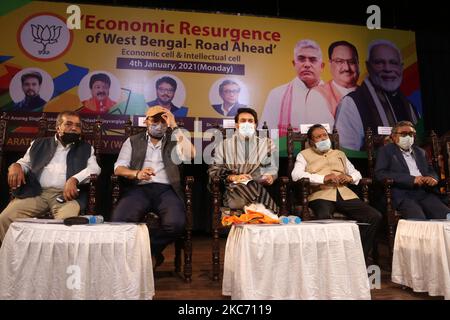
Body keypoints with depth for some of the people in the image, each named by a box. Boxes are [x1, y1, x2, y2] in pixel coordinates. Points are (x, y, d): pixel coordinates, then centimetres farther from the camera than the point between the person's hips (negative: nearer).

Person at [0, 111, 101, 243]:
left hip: (66, 194, -2)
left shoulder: (86, 148, 16)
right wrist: (16, 166, 0)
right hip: (36, 193, 3)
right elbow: (25, 162, 26)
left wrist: (74, 179, -17)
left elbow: (94, 168, 2)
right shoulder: (39, 144, 22)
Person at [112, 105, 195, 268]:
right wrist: (137, 173, -14)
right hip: (139, 189, 1)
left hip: (166, 190, 0)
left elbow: (190, 155, -4)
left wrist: (174, 127, -5)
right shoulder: (133, 141, 19)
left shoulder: (174, 141, 17)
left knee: (176, 223, -31)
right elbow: (118, 168, 8)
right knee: (119, 220, -30)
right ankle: (150, 253, -3)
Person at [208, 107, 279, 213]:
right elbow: (213, 170, 5)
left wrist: (270, 177, -10)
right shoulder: (225, 144, 10)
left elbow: (272, 169, 15)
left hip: (259, 186, 1)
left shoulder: (266, 143, 14)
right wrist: (233, 177, -11)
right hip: (235, 187, 0)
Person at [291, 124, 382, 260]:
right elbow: (296, 175, -2)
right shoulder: (304, 155, 16)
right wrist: (323, 178, -13)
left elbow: (356, 173, 29)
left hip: (344, 193, 5)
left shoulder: (339, 154, 33)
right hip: (321, 193, -4)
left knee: (375, 216, -17)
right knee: (324, 218, -38)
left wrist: (350, 177, 3)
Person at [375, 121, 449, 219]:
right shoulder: (385, 150, 8)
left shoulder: (420, 151, 26)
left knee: (446, 216, -20)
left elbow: (431, 171, 28)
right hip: (402, 195, -5)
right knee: (418, 219, -30)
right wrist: (411, 179, -14)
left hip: (425, 193, 5)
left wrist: (433, 178, 1)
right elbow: (380, 174, -7)